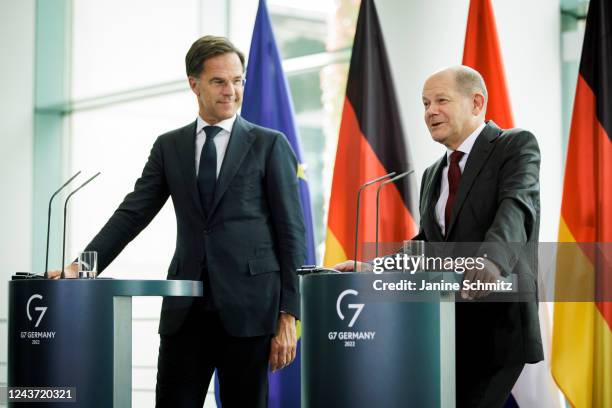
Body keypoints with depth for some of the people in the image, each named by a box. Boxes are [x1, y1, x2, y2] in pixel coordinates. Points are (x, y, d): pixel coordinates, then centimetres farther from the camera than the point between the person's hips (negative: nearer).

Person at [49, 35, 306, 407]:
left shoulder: (270, 145, 2)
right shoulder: (169, 146, 12)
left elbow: (291, 231, -1)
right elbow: (133, 214, 8)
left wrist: (288, 315, -7)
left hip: (247, 307, -2)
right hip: (186, 308, 3)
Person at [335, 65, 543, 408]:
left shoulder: (517, 146, -3)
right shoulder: (433, 175, 20)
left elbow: (515, 208, -21)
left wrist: (492, 262, -40)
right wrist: (371, 269, 4)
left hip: (496, 325, -7)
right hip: (442, 328, 7)